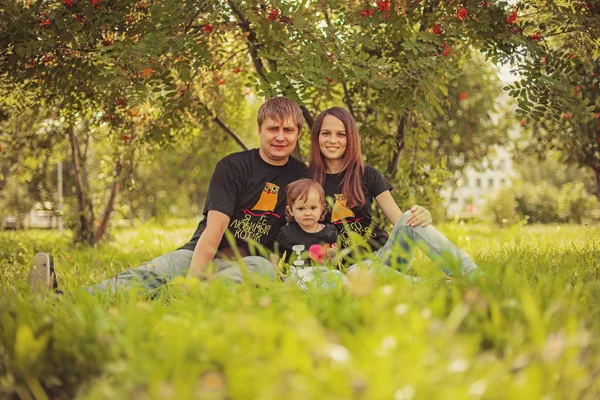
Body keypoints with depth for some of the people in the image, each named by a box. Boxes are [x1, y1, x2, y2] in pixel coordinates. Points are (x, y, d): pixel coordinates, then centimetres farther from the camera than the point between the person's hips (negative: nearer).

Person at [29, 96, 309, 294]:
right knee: (147, 275, -32)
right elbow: (213, 229, -16)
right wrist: (190, 279, -30)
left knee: (263, 268, -38)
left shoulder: (300, 175, 7)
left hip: (248, 262, 1)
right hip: (205, 255, -1)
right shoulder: (233, 166, -5)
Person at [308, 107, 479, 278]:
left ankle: (473, 276, -38)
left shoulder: (368, 175, 6)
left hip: (384, 252, 2)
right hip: (349, 265, -2)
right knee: (357, 275, -40)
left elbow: (399, 219, 1)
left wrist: (422, 217, -21)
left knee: (410, 220, -29)